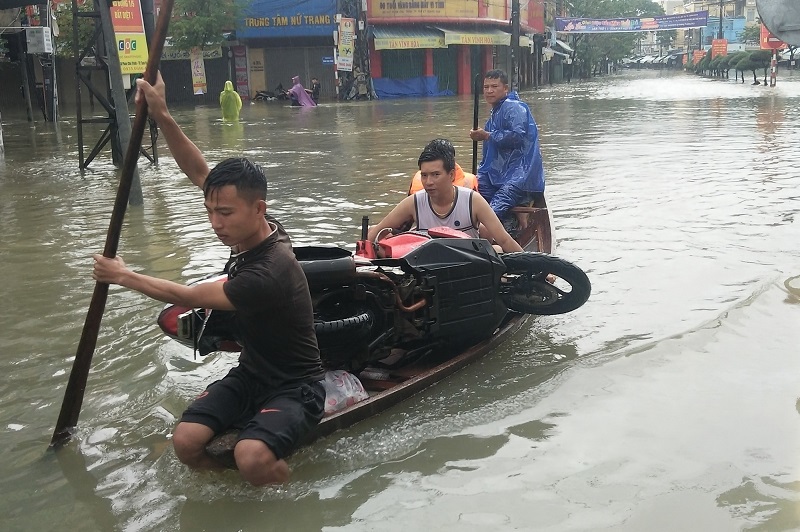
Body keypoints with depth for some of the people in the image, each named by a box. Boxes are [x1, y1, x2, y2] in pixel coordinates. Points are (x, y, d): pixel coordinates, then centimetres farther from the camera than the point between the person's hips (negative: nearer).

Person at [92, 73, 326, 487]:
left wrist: (122, 276, -4)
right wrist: (162, 116, -15)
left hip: (295, 386, -8)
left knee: (252, 458, -34)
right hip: (250, 374, 8)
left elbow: (188, 297, -17)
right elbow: (199, 173, -2)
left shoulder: (268, 273, -30)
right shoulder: (257, 231, -6)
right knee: (187, 442, -16)